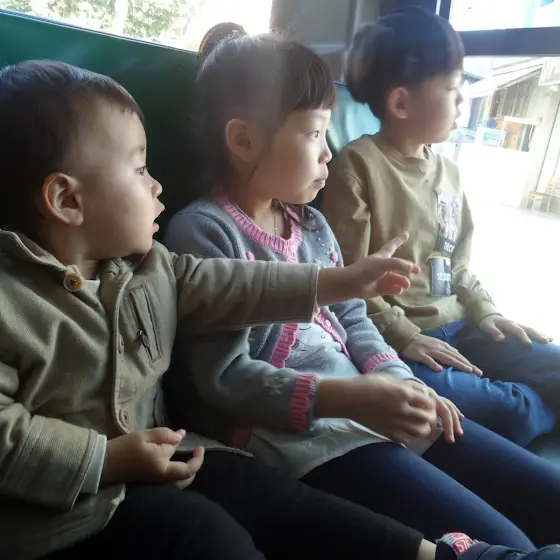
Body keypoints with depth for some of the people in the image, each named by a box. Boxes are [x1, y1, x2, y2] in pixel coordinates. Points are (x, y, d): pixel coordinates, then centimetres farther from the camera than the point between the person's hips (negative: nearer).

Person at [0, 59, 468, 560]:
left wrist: (338, 283, -2)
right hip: (60, 509, -5)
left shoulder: (146, 263, 1)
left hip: (149, 463, 6)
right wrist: (107, 460, -24)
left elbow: (233, 288, -1)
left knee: (259, 488, -2)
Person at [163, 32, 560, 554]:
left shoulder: (312, 225, 15)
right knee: (502, 544, -15)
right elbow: (223, 378, -16)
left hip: (374, 411, 8)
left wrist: (399, 381, -3)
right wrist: (349, 397, -22)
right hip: (296, 434, -7)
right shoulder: (203, 231, -10)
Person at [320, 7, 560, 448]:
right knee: (507, 414, -23)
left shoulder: (448, 172, 13)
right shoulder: (359, 164, -10)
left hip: (456, 331, 8)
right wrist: (403, 336, -16)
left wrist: (484, 311, 7)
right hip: (394, 342, -7)